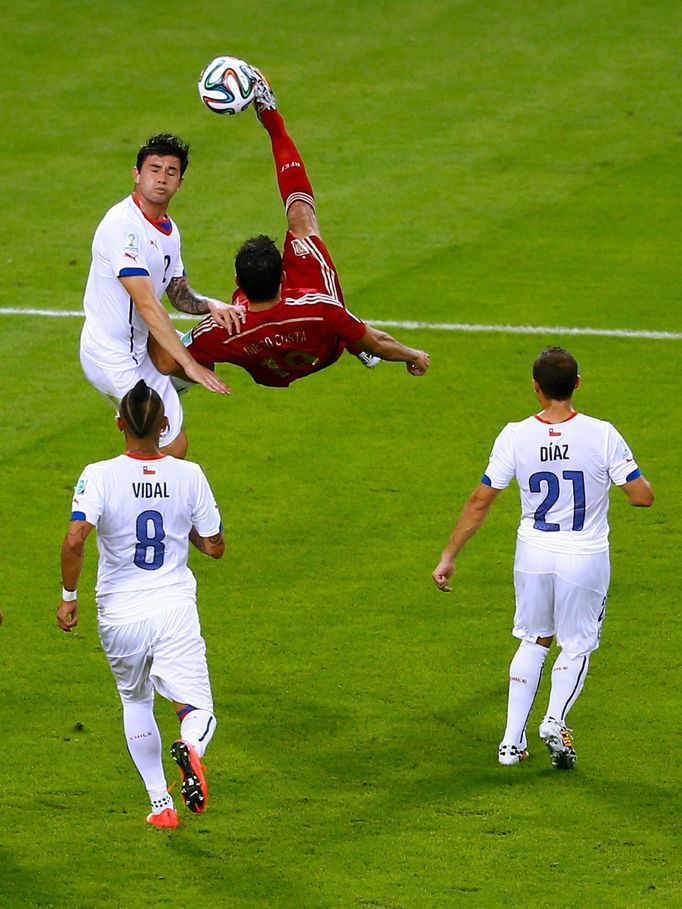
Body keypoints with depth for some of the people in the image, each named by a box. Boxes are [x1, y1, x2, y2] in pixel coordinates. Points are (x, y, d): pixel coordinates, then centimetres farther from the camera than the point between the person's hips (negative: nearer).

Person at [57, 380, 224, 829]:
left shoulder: (100, 476, -10)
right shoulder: (189, 475, -3)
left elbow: (75, 539, -22)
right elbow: (215, 547, 3)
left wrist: (69, 596, -9)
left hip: (119, 616, 0)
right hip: (175, 610, 0)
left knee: (136, 703, 24)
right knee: (199, 710, 1)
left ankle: (160, 803, 20)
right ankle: (191, 748, -36)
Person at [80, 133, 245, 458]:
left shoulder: (168, 229, 8)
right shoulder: (124, 225, -24)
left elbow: (180, 295, 11)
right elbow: (147, 304, -29)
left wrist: (211, 306, -13)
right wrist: (189, 364, -32)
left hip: (138, 345, 10)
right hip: (117, 358, -10)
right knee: (173, 446, -7)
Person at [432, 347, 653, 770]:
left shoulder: (515, 437, -9)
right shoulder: (601, 435, -15)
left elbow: (480, 502, -5)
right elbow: (643, 496, -11)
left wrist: (449, 556, 3)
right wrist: (628, 467, 11)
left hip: (534, 555, 2)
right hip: (586, 559, -2)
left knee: (534, 641, 20)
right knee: (578, 644, 16)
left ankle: (513, 740, 15)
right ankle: (555, 722, -8)